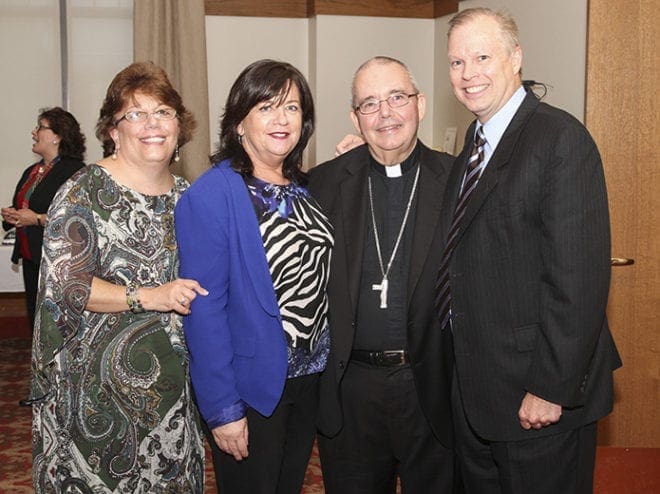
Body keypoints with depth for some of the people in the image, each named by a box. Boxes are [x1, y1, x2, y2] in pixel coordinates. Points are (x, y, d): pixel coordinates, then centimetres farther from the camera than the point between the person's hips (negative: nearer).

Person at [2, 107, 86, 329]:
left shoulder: (74, 170, -12)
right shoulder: (31, 172, 18)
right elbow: (19, 207, 29)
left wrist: (38, 219, -21)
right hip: (31, 259, 9)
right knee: (35, 320, 14)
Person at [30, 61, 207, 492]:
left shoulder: (186, 195, 9)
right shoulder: (84, 193, -9)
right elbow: (65, 283, -16)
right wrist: (146, 297, -24)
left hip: (172, 382, 5)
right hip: (97, 383, -5)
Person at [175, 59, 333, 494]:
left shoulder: (305, 188, 4)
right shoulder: (211, 195, -17)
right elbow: (204, 308, -18)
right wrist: (222, 409, -19)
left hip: (309, 378, 7)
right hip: (252, 388, -6)